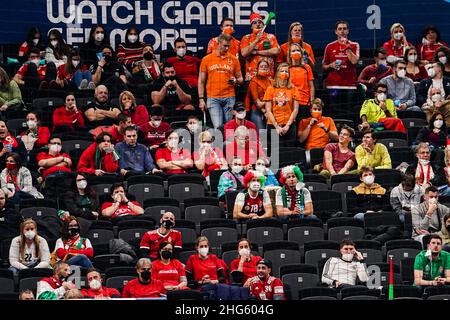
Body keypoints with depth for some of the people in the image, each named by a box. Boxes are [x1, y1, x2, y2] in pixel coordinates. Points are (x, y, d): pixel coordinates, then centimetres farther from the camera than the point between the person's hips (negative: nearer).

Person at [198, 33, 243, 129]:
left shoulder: (233, 59, 8)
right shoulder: (206, 59, 6)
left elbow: (240, 78, 15)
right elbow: (201, 81, 9)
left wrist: (236, 81, -9)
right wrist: (201, 99, 1)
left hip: (229, 98, 1)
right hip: (213, 98, -1)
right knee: (218, 127, -11)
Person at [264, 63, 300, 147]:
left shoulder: (293, 89, 6)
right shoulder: (271, 89, 5)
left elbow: (295, 109, 4)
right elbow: (268, 110, 2)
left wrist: (288, 125, -6)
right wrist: (276, 126, -7)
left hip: (289, 126, 1)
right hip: (273, 125, -1)